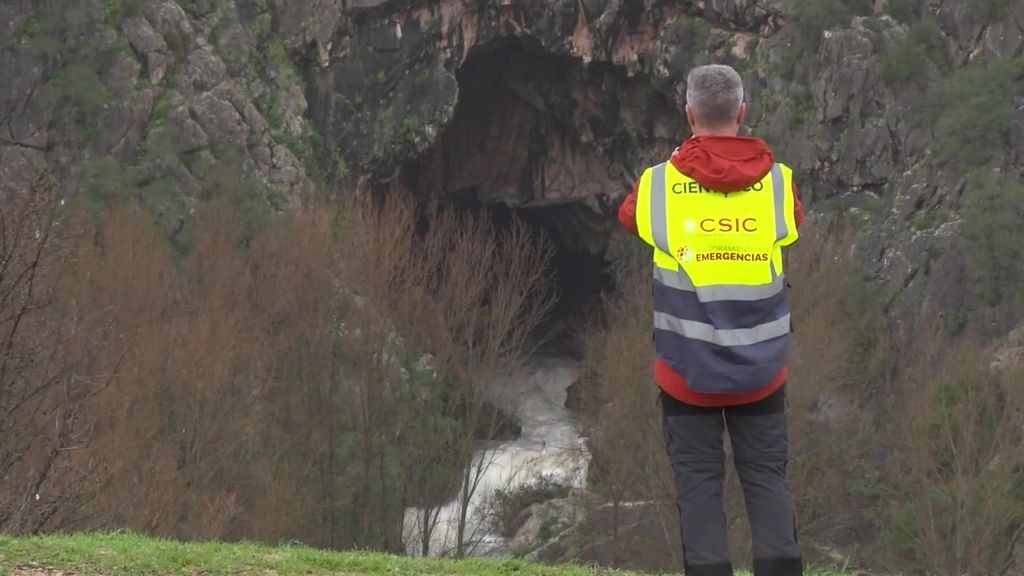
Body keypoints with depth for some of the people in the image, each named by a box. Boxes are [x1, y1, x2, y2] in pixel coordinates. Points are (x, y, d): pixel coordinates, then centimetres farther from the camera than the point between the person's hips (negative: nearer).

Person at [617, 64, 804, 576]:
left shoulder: (660, 185, -6)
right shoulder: (778, 183, -3)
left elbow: (628, 216, 15)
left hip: (688, 369, -1)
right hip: (762, 367, 1)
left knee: (699, 482, 4)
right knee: (767, 478, 8)